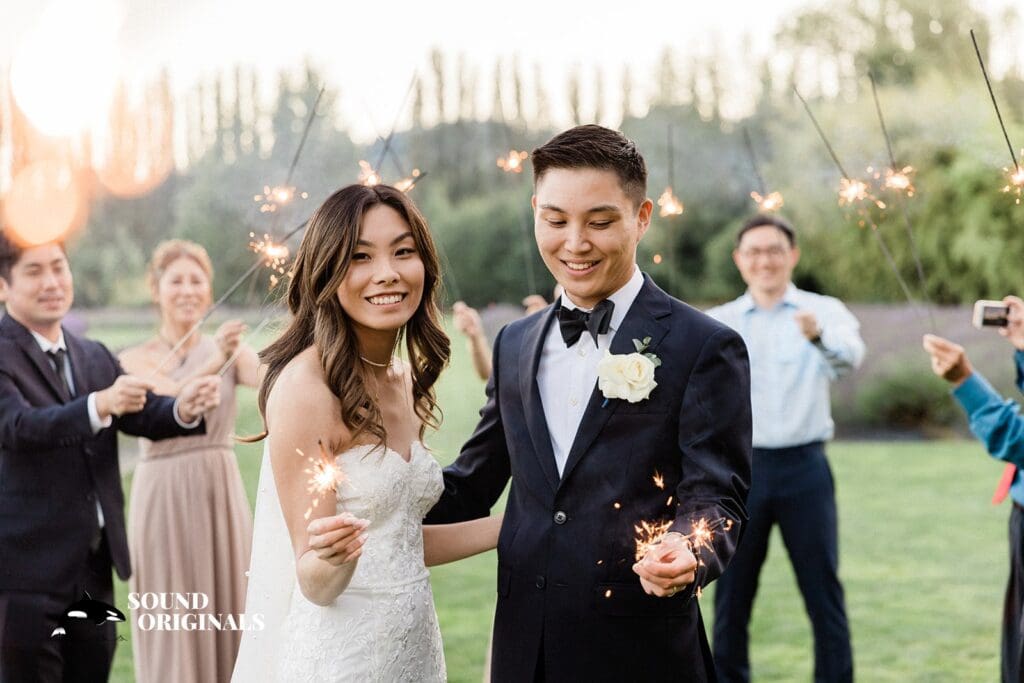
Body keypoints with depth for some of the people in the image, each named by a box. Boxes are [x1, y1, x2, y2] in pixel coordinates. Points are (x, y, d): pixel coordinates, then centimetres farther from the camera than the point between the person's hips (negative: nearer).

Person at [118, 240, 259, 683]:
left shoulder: (230, 352, 5)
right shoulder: (136, 360, 0)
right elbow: (168, 399, -21)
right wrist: (212, 362, -38)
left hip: (221, 495, 2)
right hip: (163, 498, -2)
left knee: (226, 613, 8)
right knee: (172, 627, 2)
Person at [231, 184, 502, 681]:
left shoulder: (405, 380, 3)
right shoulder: (305, 386, -18)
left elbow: (400, 542, 10)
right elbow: (315, 584, -16)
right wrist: (333, 557, -36)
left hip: (414, 641, 7)